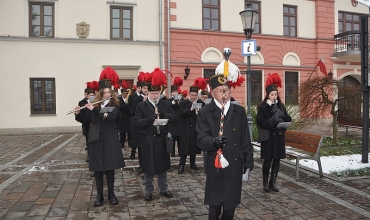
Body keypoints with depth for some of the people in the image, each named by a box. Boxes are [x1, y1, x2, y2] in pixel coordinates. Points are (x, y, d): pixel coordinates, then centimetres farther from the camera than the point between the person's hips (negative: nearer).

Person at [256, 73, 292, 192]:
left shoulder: (280, 106, 10)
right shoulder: (262, 107, -3)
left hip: (279, 137, 4)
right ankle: (265, 182, 14)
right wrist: (271, 121, -23)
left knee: (277, 160, 7)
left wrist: (281, 115, -11)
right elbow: (260, 122, -12)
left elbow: (288, 119, 7)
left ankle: (273, 182, 19)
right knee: (268, 160, -1)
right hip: (268, 137, -4)